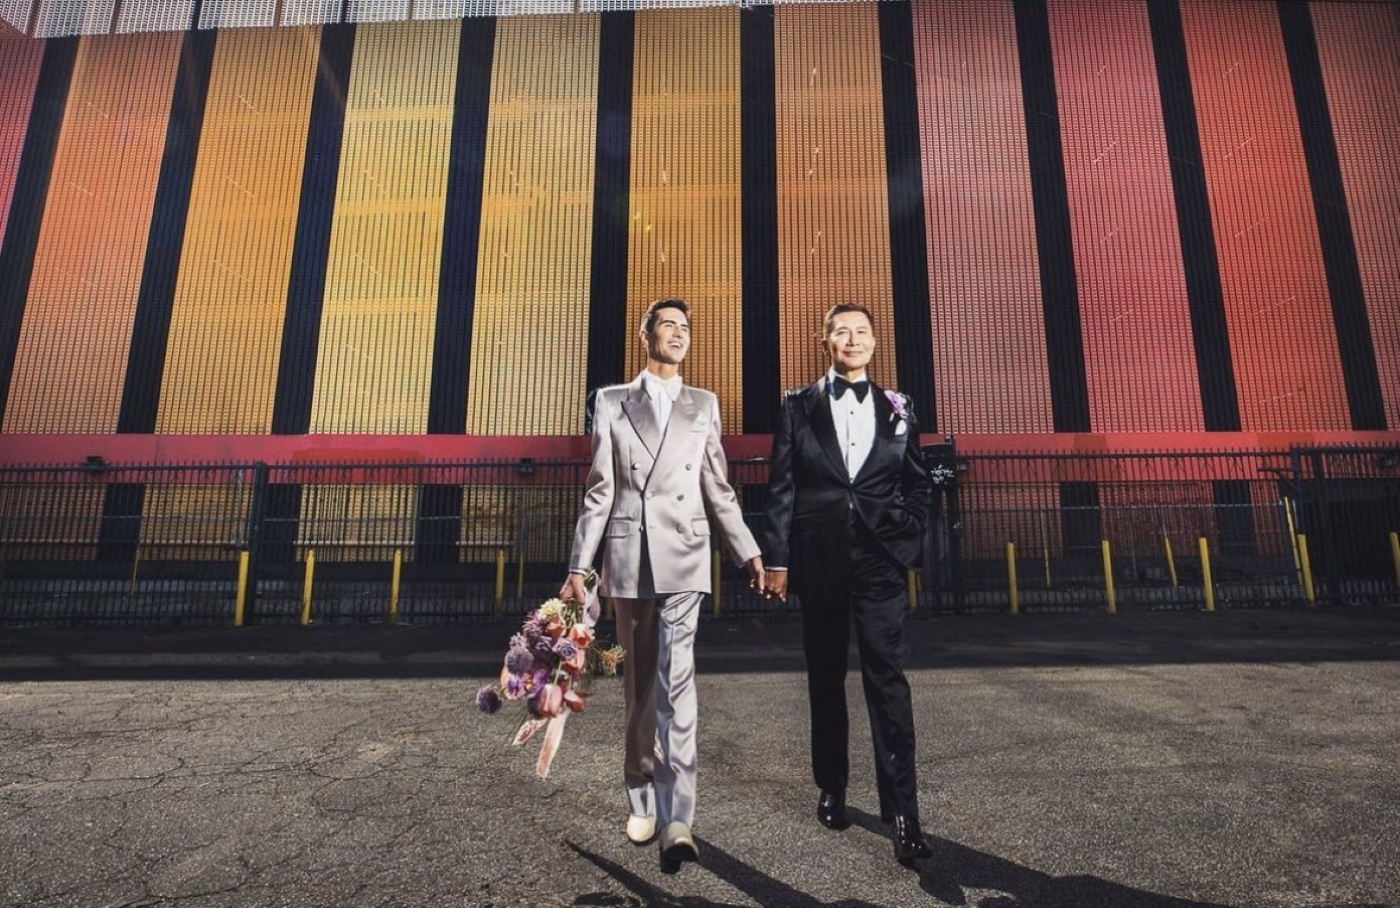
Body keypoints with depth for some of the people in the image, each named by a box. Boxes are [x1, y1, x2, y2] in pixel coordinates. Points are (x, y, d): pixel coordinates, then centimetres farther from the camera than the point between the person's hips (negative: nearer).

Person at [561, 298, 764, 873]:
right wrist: (579, 564, 1)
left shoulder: (704, 405, 12)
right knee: (638, 684, 11)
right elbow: (599, 490, 5)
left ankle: (677, 818, -4)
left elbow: (718, 488, 11)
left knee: (676, 681, -9)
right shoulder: (611, 402, 9)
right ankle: (642, 799, 27)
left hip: (683, 557, 0)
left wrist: (749, 551, 5)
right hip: (628, 557, 1)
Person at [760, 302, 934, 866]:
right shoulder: (798, 407, 4)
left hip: (880, 560, 1)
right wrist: (777, 559, -4)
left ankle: (902, 809, 6)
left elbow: (919, 485, 13)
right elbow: (781, 488, 0)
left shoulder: (897, 409, 9)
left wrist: (908, 544, 2)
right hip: (819, 558, 0)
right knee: (825, 677, 12)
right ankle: (831, 788, 29)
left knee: (887, 677, -2)